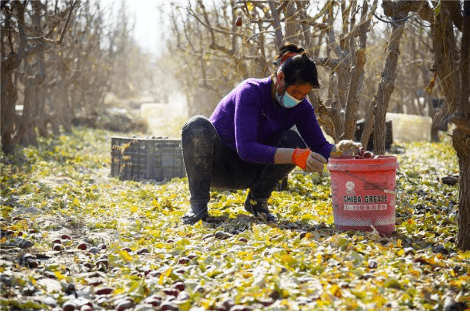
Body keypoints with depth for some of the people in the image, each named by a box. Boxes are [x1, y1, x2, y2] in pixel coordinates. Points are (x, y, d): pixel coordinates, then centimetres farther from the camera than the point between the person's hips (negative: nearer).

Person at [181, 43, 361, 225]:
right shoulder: (251, 92, -26)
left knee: (292, 141, -23)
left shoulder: (301, 107, -7)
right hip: (216, 167, -4)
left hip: (247, 173, 4)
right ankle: (198, 205, -21)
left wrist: (339, 149, -36)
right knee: (197, 126, -36)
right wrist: (295, 156, -49)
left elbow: (319, 147, -11)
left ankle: (257, 200, -3)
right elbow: (245, 149, -37)